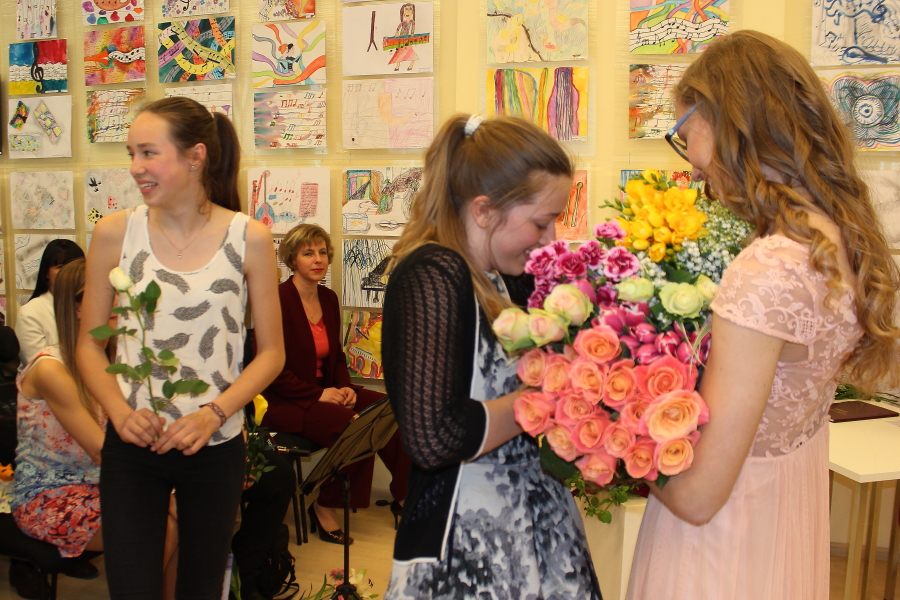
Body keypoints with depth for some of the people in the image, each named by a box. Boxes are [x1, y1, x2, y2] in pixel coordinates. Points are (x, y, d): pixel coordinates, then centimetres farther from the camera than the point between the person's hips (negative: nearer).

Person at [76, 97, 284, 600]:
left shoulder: (249, 238, -6)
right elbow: (89, 342, 4)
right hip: (132, 446, 0)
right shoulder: (115, 233, -3)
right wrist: (120, 411, -12)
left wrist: (213, 414, -14)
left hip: (216, 448, 0)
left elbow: (272, 352, -2)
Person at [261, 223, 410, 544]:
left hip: (324, 391, 7)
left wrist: (345, 387, -2)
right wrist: (318, 394, -19)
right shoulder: (278, 299, -13)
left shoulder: (329, 299, 9)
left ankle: (403, 496, 1)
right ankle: (324, 507, -8)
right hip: (284, 401, -7)